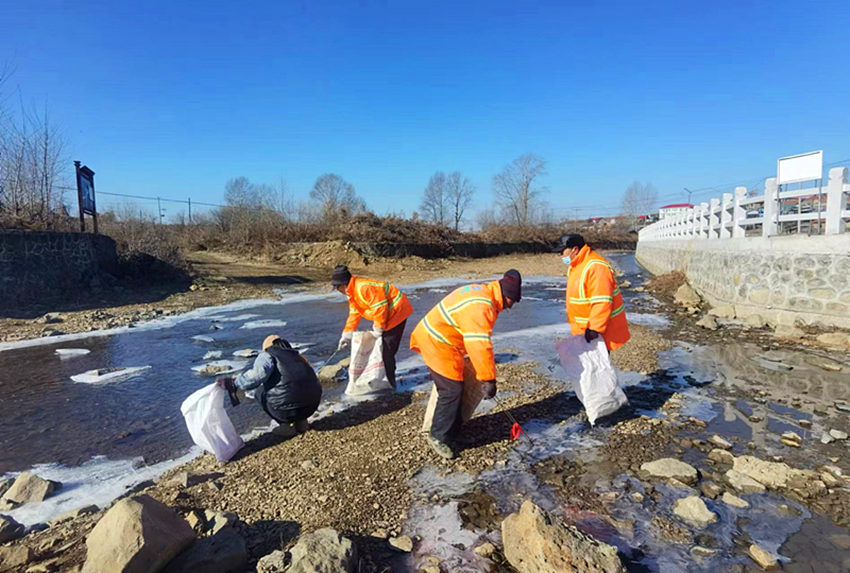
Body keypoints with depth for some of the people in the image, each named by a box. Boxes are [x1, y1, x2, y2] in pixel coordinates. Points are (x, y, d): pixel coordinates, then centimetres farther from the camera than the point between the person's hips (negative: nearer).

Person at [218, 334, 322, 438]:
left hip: (287, 409, -6)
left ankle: (287, 425, 13)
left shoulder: (267, 356, 4)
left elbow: (257, 375, -16)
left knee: (261, 392, 22)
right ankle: (301, 421, 19)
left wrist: (233, 382, -5)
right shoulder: (297, 356, 22)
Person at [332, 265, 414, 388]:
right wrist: (346, 335, 14)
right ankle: (385, 379, 28)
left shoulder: (363, 288, -25)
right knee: (380, 347, 16)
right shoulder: (352, 292, 9)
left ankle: (389, 382, 4)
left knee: (387, 350, -8)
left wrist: (378, 329, -17)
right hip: (388, 314, 11)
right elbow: (354, 314, 16)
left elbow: (380, 307, -27)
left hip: (396, 311, -11)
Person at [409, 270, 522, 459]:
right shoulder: (479, 307, -27)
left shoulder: (483, 293, 7)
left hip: (436, 337, 11)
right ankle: (437, 436, 9)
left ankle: (453, 427, 36)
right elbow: (480, 346, -32)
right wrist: (488, 379, -25)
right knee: (451, 390, -5)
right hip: (437, 344, -11)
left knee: (455, 387, 19)